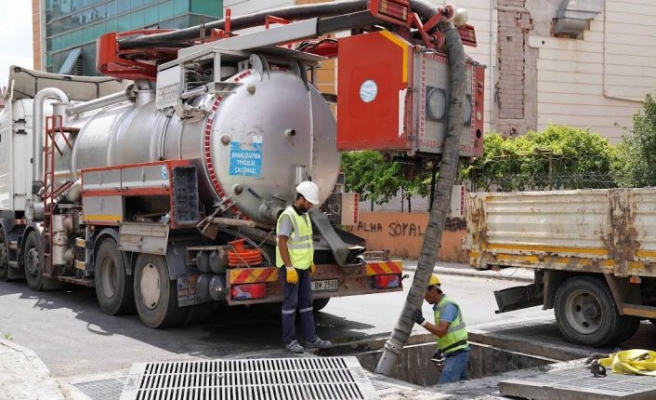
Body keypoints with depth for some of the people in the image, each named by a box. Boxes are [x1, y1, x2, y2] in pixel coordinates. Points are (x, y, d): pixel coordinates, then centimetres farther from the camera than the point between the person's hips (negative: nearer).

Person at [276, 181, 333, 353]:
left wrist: (310, 261, 18)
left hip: (303, 266, 9)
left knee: (306, 302, 11)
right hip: (291, 267, -9)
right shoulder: (288, 216, -16)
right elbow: (282, 243, -20)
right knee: (290, 303, -2)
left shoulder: (304, 215, 12)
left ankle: (311, 338, 17)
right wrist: (289, 268, -23)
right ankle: (290, 341, 5)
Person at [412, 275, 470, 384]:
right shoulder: (439, 306, 14)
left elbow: (441, 331, -25)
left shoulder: (448, 305, -16)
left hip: (457, 354, -10)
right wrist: (439, 352, 17)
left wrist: (422, 321, -29)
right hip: (453, 354, 10)